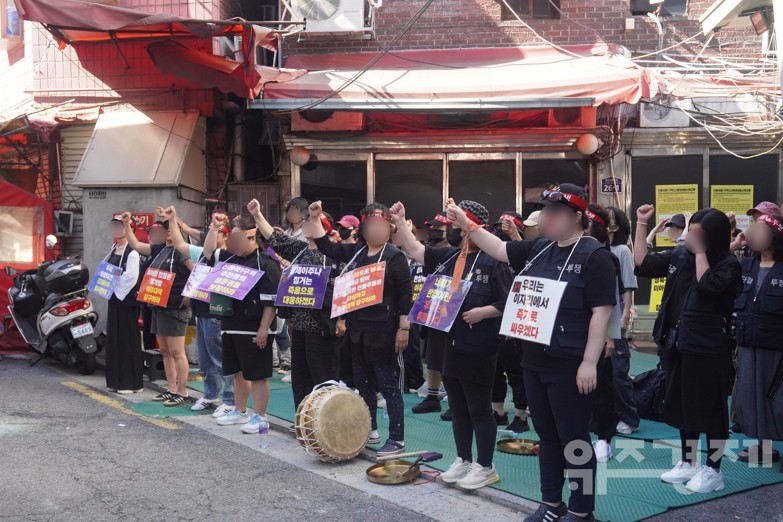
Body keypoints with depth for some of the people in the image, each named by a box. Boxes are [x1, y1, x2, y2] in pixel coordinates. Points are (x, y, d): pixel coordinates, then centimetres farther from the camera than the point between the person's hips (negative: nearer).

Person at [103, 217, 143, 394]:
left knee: (128, 341, -4)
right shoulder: (113, 249, 14)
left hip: (127, 299, -9)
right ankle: (116, 380, 20)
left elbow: (130, 276, -20)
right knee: (114, 339, 12)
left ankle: (131, 382, 3)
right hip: (114, 298, 9)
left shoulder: (132, 251, -13)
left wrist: (115, 286, -11)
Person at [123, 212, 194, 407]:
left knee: (177, 352, -6)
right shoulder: (159, 249, 14)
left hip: (175, 308, -9)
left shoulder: (181, 251, -12)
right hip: (159, 307, 9)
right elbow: (135, 245, 23)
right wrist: (127, 225, 16)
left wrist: (189, 296, -19)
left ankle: (182, 393, -1)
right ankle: (172, 390, 21)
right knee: (165, 351, 13)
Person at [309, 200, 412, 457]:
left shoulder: (395, 256, -8)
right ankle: (369, 429, 31)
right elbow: (326, 246, 15)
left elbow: (404, 294, -12)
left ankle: (397, 439, 4)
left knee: (389, 385, -2)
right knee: (363, 383, 16)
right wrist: (316, 219, 6)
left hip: (383, 331, -7)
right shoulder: (355, 251, 10)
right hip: (357, 329, 7)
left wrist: (404, 328, -16)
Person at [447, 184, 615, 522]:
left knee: (573, 438, 3)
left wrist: (589, 362, -19)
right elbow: (499, 250, 20)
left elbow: (602, 311, -16)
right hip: (535, 361, 7)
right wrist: (467, 226, 8)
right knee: (546, 435, 16)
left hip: (569, 365, -7)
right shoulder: (539, 248, 9)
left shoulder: (593, 255, -12)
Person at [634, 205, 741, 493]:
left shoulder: (728, 265, -11)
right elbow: (642, 263, 8)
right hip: (679, 345, 6)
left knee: (711, 409, 4)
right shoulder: (679, 256, 4)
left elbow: (707, 286, -27)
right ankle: (687, 464, 29)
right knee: (684, 405, 16)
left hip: (710, 350, -6)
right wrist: (641, 223, 5)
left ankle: (712, 470, 16)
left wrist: (699, 251, -18)